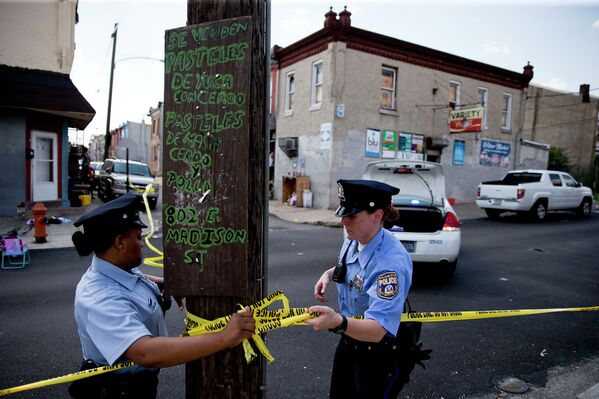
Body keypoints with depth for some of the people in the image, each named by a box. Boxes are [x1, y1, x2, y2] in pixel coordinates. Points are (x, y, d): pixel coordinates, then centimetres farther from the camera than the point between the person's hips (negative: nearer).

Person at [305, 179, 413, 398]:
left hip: (379, 355, -8)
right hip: (350, 340, 8)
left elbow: (378, 330, -41)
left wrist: (338, 322, -58)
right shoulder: (353, 241, -7)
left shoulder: (391, 262, -34)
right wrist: (330, 274, -4)